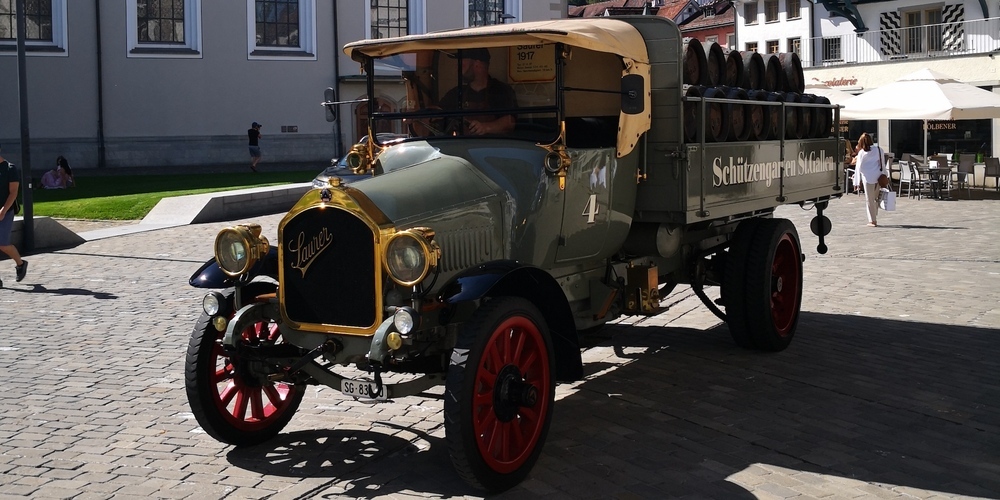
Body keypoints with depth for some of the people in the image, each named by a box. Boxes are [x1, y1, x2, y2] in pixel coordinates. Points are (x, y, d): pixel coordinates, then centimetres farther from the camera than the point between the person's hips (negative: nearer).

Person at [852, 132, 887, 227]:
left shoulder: (862, 153, -3)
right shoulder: (879, 150, 6)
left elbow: (859, 168, -1)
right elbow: (882, 165, 10)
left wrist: (857, 182, 4)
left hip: (868, 177, -4)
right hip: (878, 177, 4)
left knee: (869, 200, 2)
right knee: (875, 199, 14)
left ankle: (872, 221, 4)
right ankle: (874, 219, 16)